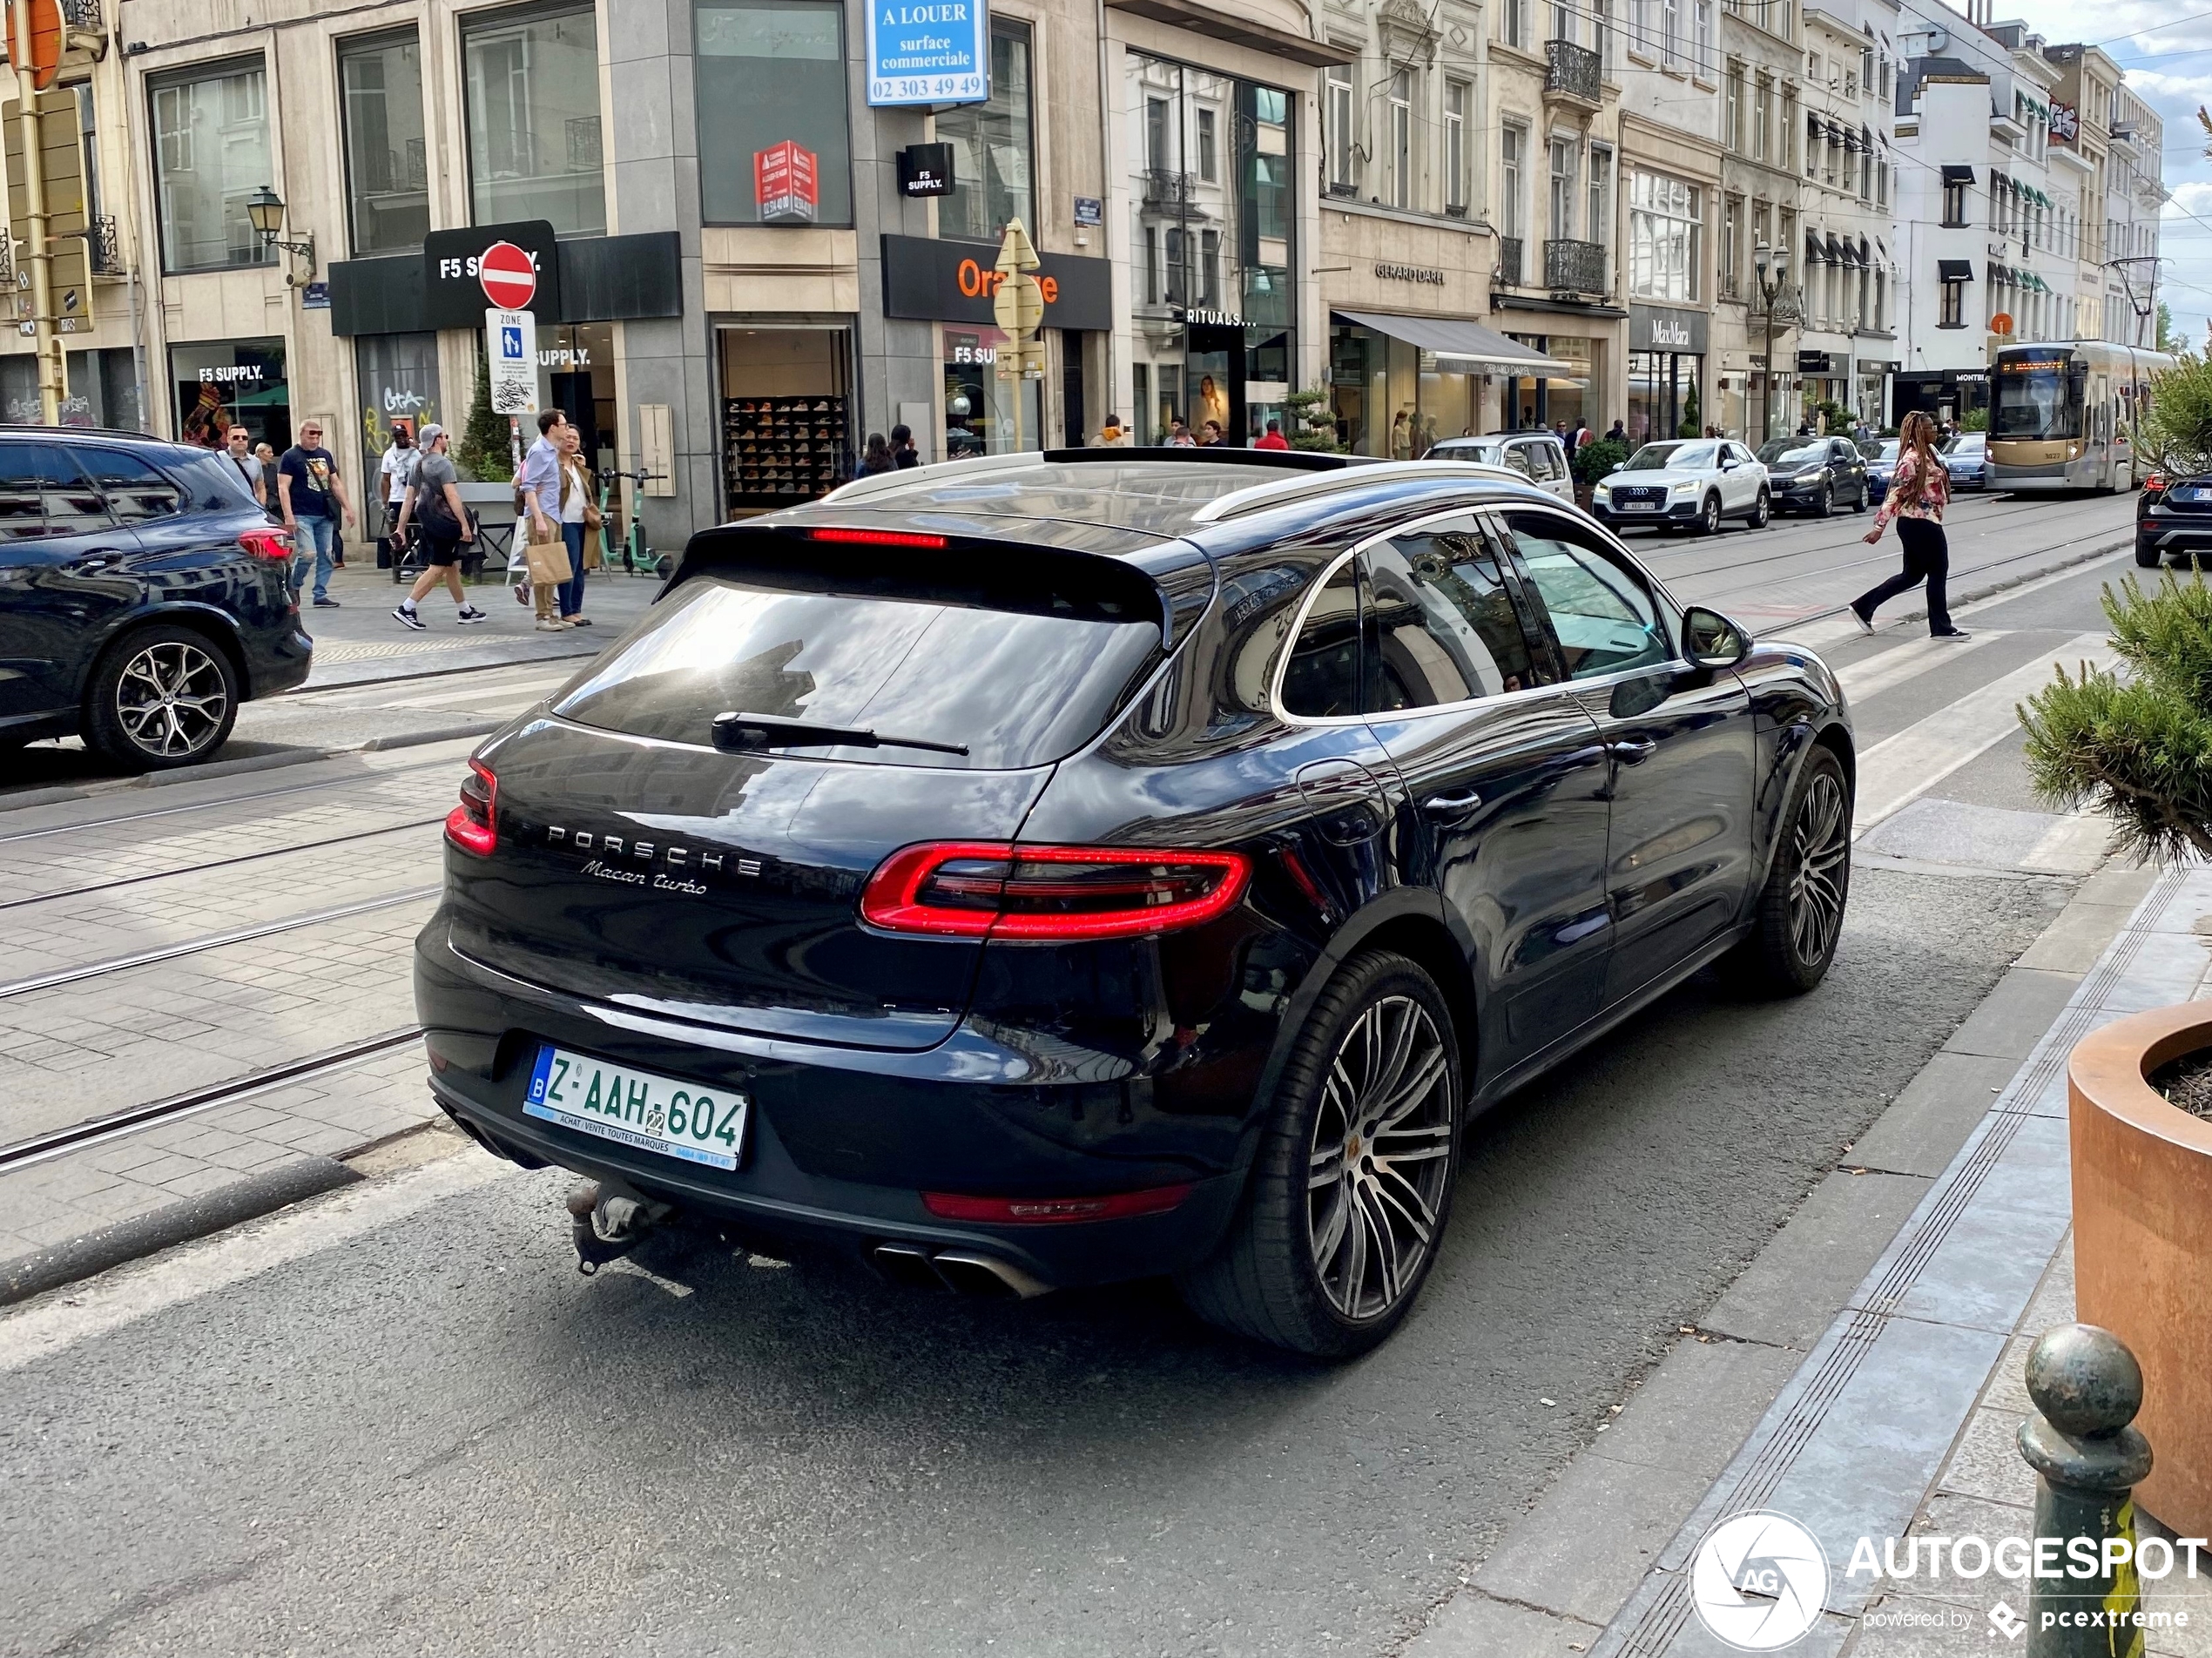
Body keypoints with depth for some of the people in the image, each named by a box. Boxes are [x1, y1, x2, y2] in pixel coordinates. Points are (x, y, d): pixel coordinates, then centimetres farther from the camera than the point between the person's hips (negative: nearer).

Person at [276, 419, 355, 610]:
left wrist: (347, 508, 14)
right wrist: (288, 516, -17)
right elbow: (283, 488, -8)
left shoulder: (325, 455, 16)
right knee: (308, 554, -15)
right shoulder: (291, 456, -3)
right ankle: (294, 585, 9)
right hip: (302, 515, -6)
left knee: (326, 556, 4)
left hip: (325, 515, 6)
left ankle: (321, 594, 11)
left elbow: (336, 483, 22)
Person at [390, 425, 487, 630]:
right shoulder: (442, 464, -13)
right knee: (438, 569, -6)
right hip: (444, 521, -9)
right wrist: (464, 525, -22)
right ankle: (406, 608, -12)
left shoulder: (418, 465, 13)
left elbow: (408, 498, 11)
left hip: (428, 522, 9)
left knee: (452, 566, 17)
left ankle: (465, 611, 25)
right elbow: (451, 496, -21)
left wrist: (400, 529, 11)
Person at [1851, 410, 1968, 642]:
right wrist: (1879, 527, -24)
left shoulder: (1929, 452, 11)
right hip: (1920, 523, -10)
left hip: (1922, 522, 10)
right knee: (1937, 571, 0)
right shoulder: (1912, 459, -18)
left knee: (1912, 574, 13)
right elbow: (1895, 493, -21)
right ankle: (1941, 627, 10)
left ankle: (1863, 606, 16)